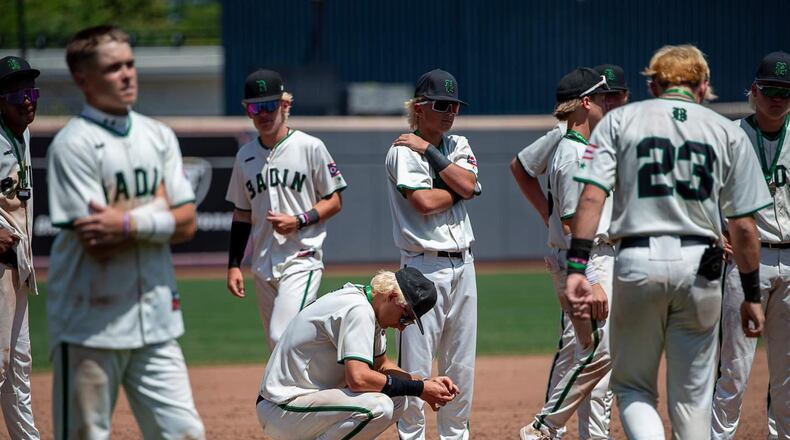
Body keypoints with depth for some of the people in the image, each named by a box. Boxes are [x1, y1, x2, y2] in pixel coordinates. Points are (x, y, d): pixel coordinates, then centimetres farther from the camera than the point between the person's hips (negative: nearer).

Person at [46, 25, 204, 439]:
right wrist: (158, 209, -8)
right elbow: (96, 244, -17)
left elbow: (186, 223, 2)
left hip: (154, 322, 6)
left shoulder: (158, 137, 10)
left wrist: (128, 224, -15)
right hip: (90, 325, -6)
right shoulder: (73, 145, -10)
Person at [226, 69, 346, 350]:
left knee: (284, 337, -20)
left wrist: (299, 220, -16)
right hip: (263, 266, 6)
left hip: (301, 260, -6)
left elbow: (334, 202, -1)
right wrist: (234, 265, 11)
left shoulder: (310, 147, -4)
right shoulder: (245, 156, 12)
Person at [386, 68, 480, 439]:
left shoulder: (459, 146, 14)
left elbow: (468, 185, -6)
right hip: (425, 266, -7)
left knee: (461, 364, 11)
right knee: (415, 362, -7)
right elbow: (424, 202, -19)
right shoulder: (403, 150, -6)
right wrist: (458, 189, -4)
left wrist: (429, 150, -8)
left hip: (463, 265, 7)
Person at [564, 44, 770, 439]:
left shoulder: (620, 121, 8)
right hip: (700, 266, 1)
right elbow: (743, 225, 6)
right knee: (692, 394, 10)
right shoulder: (727, 132, 9)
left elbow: (592, 196, -5)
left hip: (636, 262, -1)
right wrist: (751, 295, 12)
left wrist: (576, 267, -9)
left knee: (632, 386, 10)